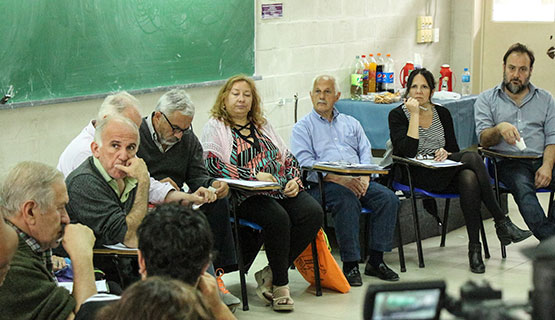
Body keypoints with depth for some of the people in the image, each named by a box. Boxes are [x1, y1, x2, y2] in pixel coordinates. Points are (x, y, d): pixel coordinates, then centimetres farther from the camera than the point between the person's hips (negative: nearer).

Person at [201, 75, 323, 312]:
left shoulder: (263, 125, 24)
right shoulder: (215, 127, 5)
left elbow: (288, 158, 24)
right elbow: (214, 165, -12)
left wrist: (294, 180, 2)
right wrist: (255, 176, -20)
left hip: (282, 190, 6)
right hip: (246, 197, -6)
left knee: (313, 212, -22)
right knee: (278, 218, -34)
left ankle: (270, 274, -14)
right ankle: (280, 284, -17)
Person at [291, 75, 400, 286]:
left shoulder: (351, 123, 25)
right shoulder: (303, 127, 8)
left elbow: (366, 153, 14)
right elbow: (305, 164, -6)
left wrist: (364, 177, -8)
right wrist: (339, 179, -18)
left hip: (357, 181, 5)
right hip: (322, 184, -5)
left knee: (388, 198, -21)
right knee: (347, 201, -36)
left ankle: (376, 260, -16)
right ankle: (350, 265, -29)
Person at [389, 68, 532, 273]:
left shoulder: (442, 113, 15)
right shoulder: (398, 115, 1)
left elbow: (454, 149, 14)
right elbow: (408, 151, -14)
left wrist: (446, 153, -10)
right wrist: (414, 114, -14)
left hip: (443, 175, 5)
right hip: (415, 176, -4)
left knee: (469, 178, -35)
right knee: (472, 157, -28)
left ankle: (474, 247, -31)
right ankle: (502, 223, -26)